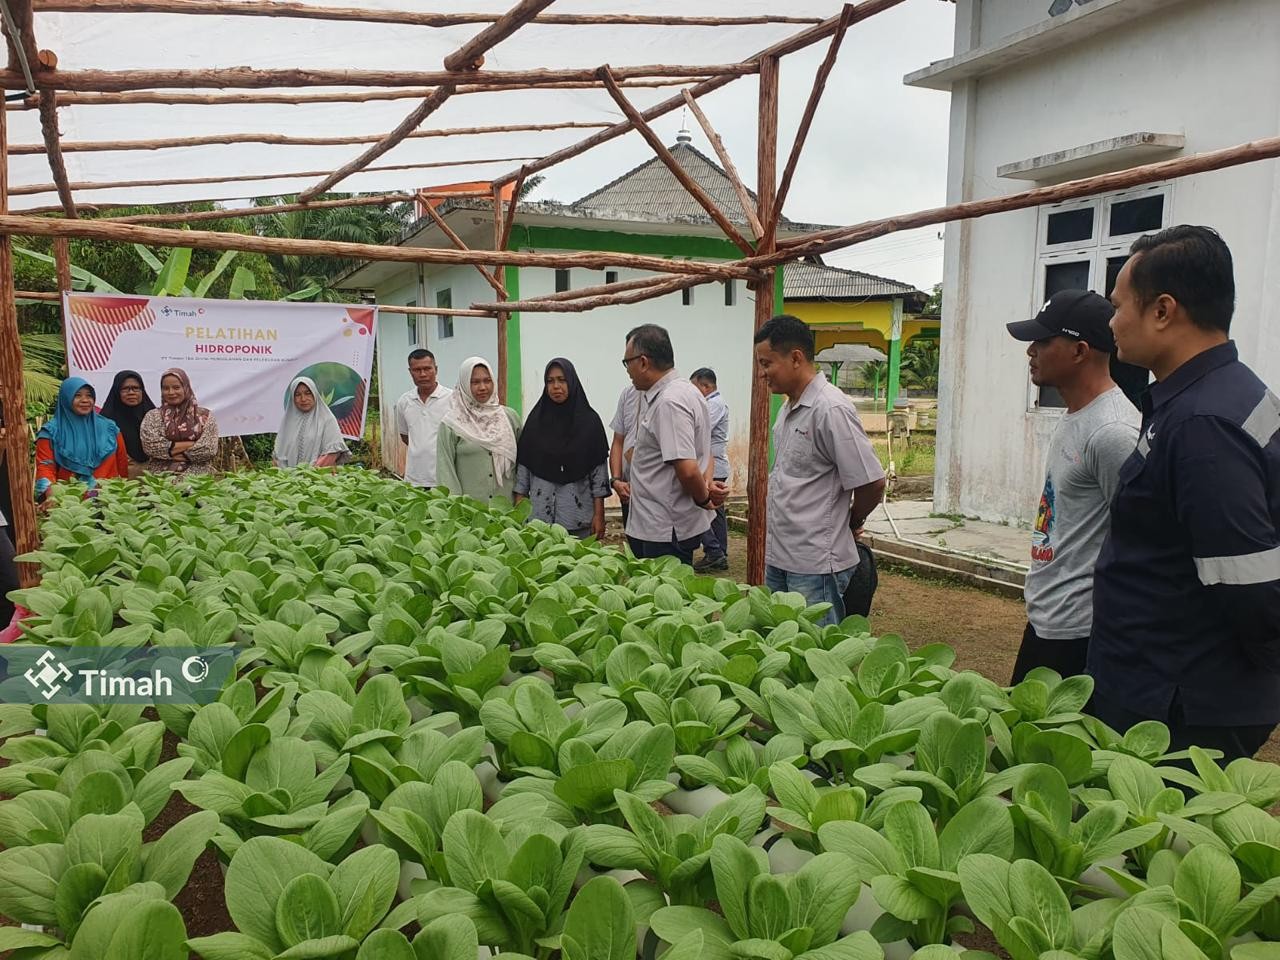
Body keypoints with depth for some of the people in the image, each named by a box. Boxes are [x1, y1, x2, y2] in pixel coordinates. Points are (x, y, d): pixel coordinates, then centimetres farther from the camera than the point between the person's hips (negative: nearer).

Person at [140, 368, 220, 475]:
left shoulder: (205, 416, 7)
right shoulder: (152, 416, 11)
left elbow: (209, 449, -4)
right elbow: (151, 446, -5)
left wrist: (171, 450, -2)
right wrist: (192, 444, -6)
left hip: (198, 477, 0)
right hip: (160, 477, 0)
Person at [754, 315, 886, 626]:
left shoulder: (831, 409, -18)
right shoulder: (789, 408, 11)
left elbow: (871, 483, -16)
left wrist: (851, 523, 1)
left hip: (815, 566, -9)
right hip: (777, 558, 9)